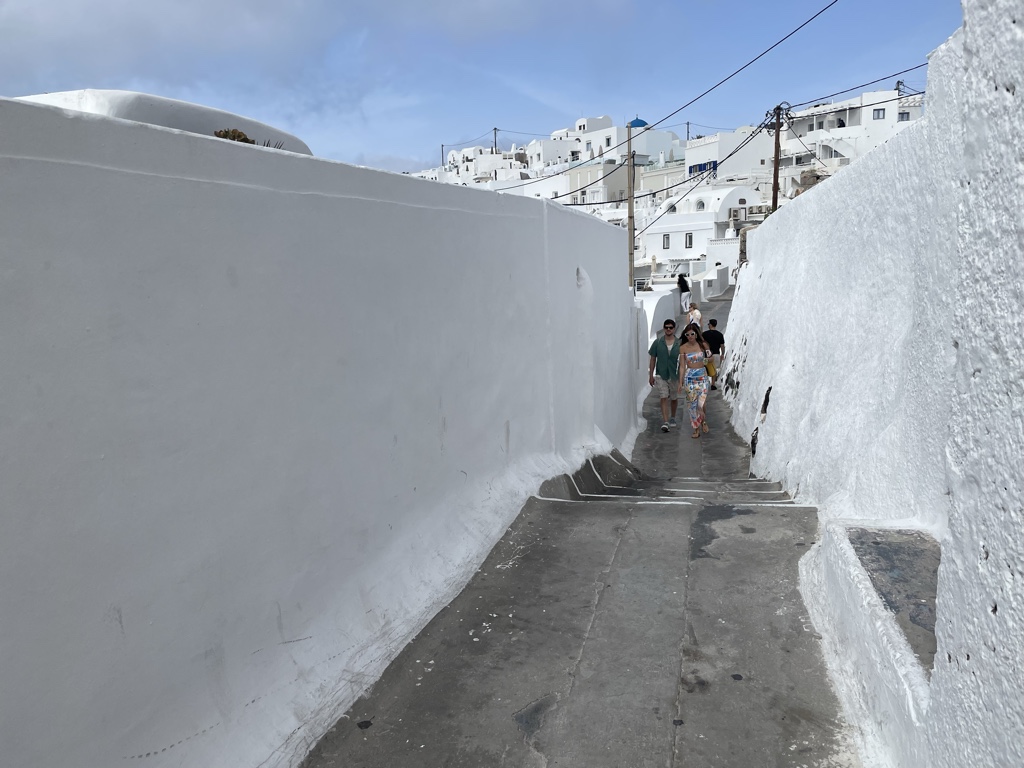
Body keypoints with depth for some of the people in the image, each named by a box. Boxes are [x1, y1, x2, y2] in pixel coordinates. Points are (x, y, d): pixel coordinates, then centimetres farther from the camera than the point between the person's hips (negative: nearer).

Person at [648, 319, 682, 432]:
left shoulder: (679, 343, -4)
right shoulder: (658, 342, -3)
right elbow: (653, 359, 3)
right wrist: (651, 375, 0)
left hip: (675, 376, 1)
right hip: (661, 375, -1)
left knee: (674, 398, 15)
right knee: (664, 398, -10)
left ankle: (672, 417, 37)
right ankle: (665, 422, -12)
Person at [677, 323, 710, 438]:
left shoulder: (703, 345, -1)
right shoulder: (683, 348, -2)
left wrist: (709, 356, -8)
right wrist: (680, 382, 0)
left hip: (702, 376, 0)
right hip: (689, 377, 0)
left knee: (701, 403, -10)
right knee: (692, 404, 2)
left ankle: (703, 421, 19)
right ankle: (696, 429, 12)